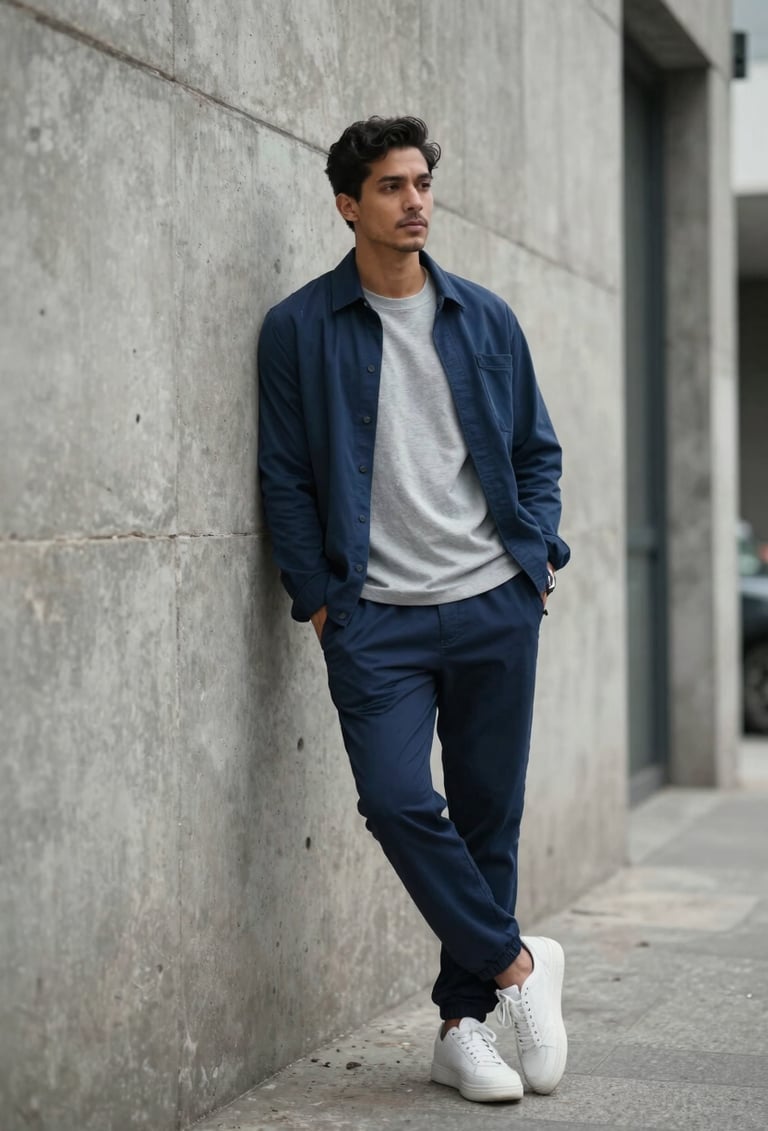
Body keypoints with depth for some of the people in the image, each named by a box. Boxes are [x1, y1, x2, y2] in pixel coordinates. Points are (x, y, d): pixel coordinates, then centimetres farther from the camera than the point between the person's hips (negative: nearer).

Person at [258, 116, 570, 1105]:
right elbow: (286, 476, 1)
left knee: (488, 811, 6)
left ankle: (464, 1024, 18)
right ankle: (516, 963, 5)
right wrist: (317, 596, -5)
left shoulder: (484, 319, 10)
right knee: (397, 800, -16)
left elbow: (536, 449, 15)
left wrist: (538, 552, 4)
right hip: (376, 616, -2)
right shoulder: (299, 329, 1)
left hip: (493, 607, 3)